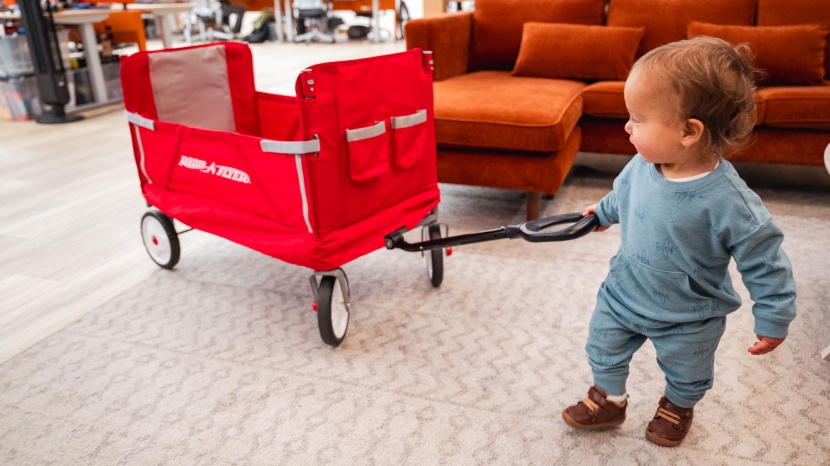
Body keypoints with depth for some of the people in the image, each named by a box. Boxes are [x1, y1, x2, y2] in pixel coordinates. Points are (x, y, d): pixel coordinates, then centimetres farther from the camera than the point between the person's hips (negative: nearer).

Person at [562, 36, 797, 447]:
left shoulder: (728, 202, -34)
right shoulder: (643, 165, -18)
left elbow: (764, 261, -21)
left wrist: (773, 319, -12)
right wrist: (603, 211, 25)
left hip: (688, 320, -4)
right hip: (623, 294, 4)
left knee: (686, 373, 23)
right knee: (602, 348, 21)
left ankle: (678, 408, 56)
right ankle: (608, 400, 48)